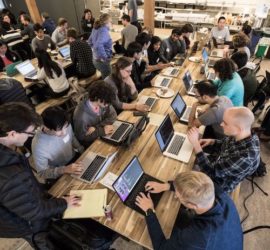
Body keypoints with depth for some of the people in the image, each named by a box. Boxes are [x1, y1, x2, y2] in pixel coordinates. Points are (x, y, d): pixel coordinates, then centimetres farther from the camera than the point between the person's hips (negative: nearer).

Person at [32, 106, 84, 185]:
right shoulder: (38, 146, -33)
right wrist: (64, 170, -34)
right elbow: (42, 173, -21)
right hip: (57, 175, -4)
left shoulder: (65, 126, -21)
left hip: (74, 158, 5)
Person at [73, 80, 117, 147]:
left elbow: (113, 115, -9)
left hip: (102, 135, 5)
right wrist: (102, 131, -29)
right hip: (90, 143, -5)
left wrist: (96, 128, -22)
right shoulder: (82, 115, -32)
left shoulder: (102, 102, -17)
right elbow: (82, 137, -21)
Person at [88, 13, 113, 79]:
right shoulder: (104, 31, -21)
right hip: (102, 61, -10)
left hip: (96, 59, 10)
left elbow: (90, 42, 21)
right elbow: (99, 46, -36)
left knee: (104, 79, 24)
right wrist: (104, 57, -27)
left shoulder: (95, 29, 8)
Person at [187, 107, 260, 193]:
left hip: (218, 181, -6)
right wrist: (212, 141, -15)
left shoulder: (244, 157, -43)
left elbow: (211, 172, -34)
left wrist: (195, 143, -37)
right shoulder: (243, 135, -19)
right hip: (218, 164, 6)